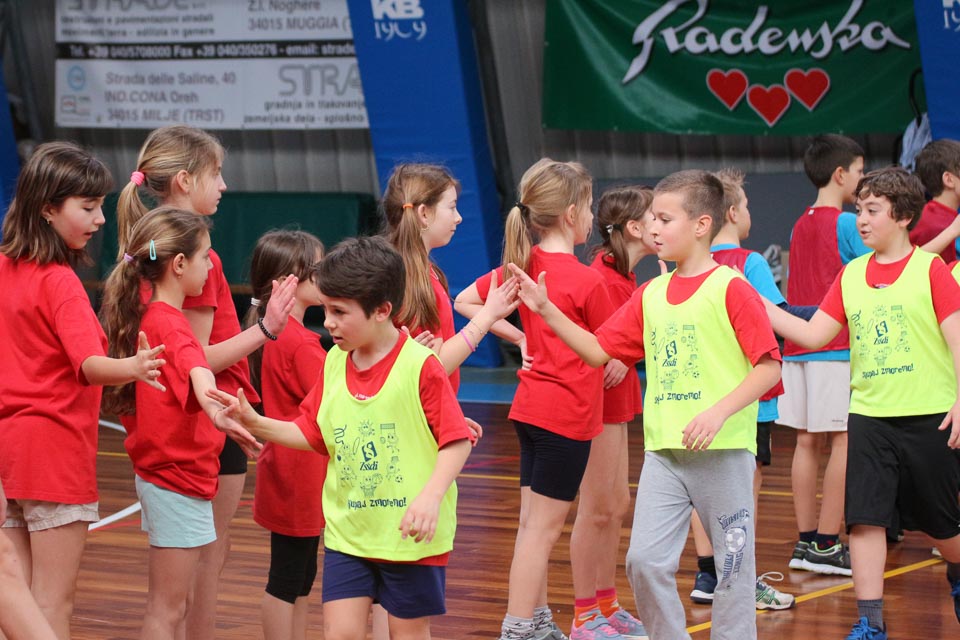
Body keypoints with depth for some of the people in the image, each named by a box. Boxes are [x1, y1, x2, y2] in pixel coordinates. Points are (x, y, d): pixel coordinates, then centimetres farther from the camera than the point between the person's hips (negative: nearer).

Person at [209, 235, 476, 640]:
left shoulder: (420, 366, -14)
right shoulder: (333, 364, 4)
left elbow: (456, 441, -13)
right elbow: (311, 435, 12)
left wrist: (431, 495, -27)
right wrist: (256, 424, -2)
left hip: (410, 533, -5)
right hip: (347, 530, 5)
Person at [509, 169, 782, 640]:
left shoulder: (731, 290, -8)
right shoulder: (650, 295, 11)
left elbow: (769, 366, -12)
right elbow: (598, 351, 14)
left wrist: (719, 411, -22)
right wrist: (546, 311, 5)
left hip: (723, 451, -5)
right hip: (664, 450, 5)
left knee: (733, 563, 4)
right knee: (645, 559, -2)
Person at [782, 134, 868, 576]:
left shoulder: (800, 225, 14)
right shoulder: (846, 224, -9)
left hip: (798, 346, 8)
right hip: (838, 348, -8)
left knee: (807, 441, 8)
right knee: (844, 441, -5)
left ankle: (806, 541, 9)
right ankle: (826, 544, -7)